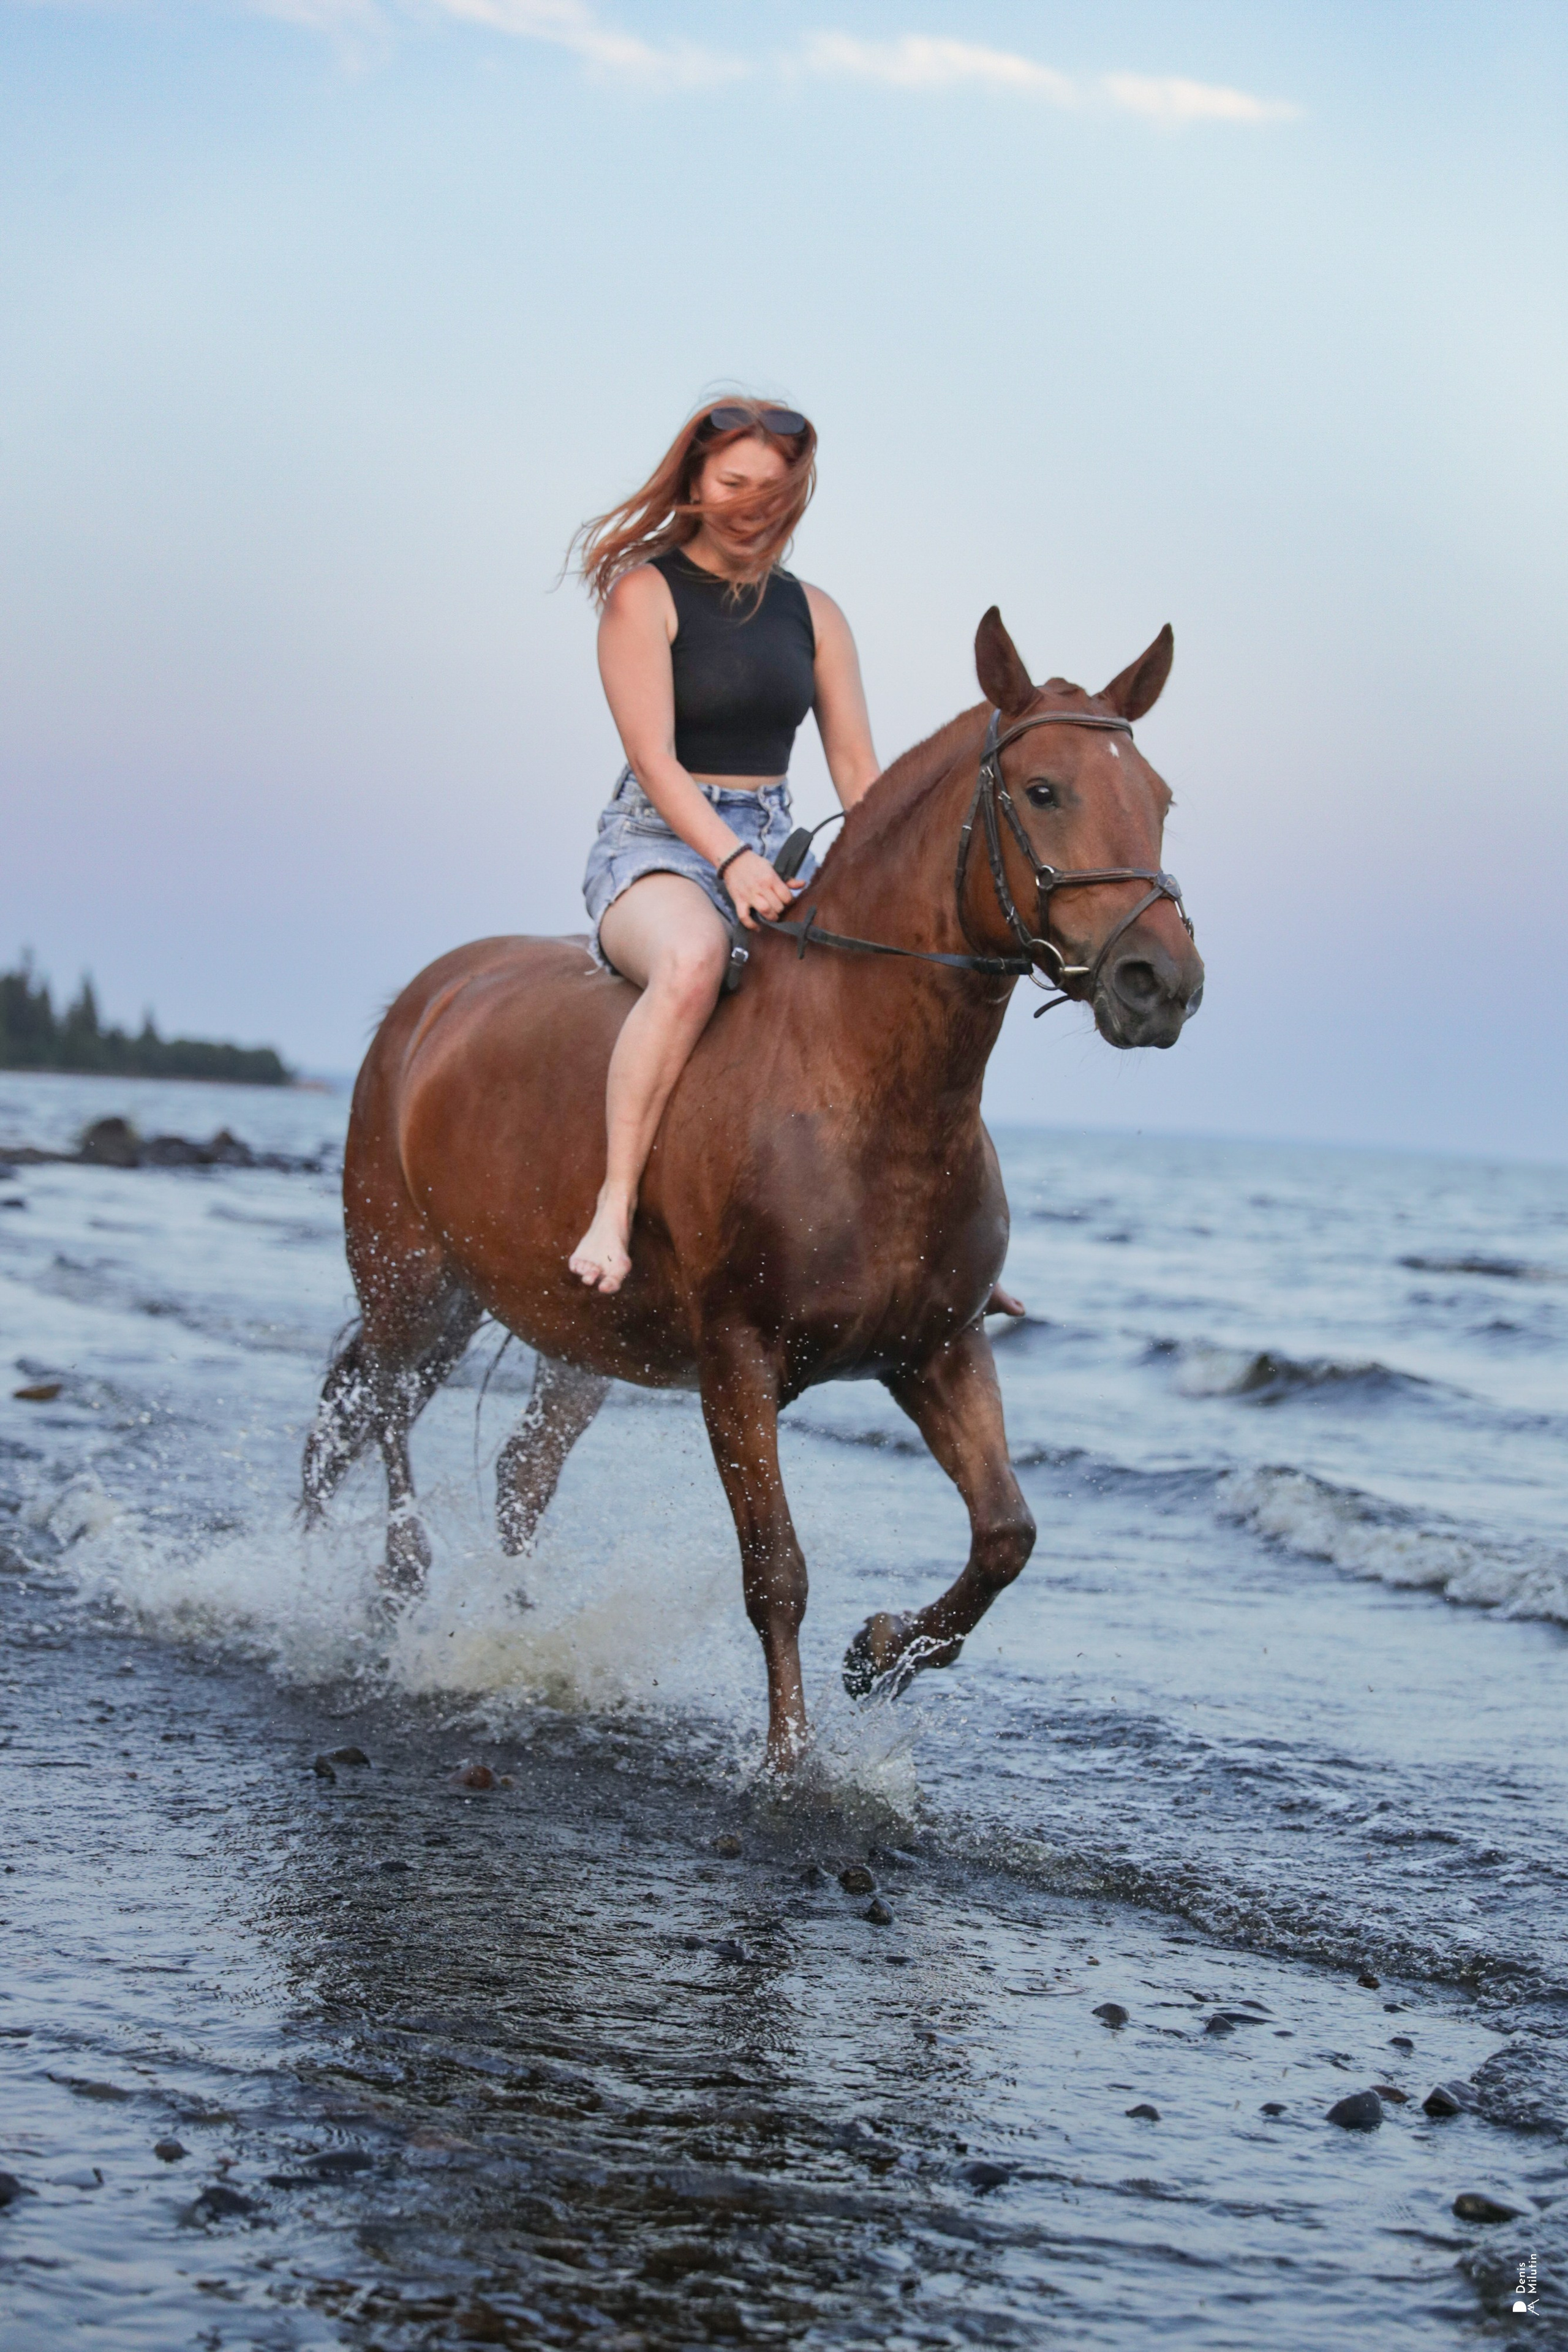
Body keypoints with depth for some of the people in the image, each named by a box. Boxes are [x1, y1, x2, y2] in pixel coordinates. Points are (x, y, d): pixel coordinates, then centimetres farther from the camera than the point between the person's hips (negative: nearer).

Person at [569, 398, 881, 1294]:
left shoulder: (813, 613, 13)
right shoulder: (646, 594, -3)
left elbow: (857, 770, 10)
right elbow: (653, 758, -13)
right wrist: (731, 860, -29)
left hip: (775, 850, 6)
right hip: (658, 845, -5)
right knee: (693, 957, -40)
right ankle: (614, 1209, -40)